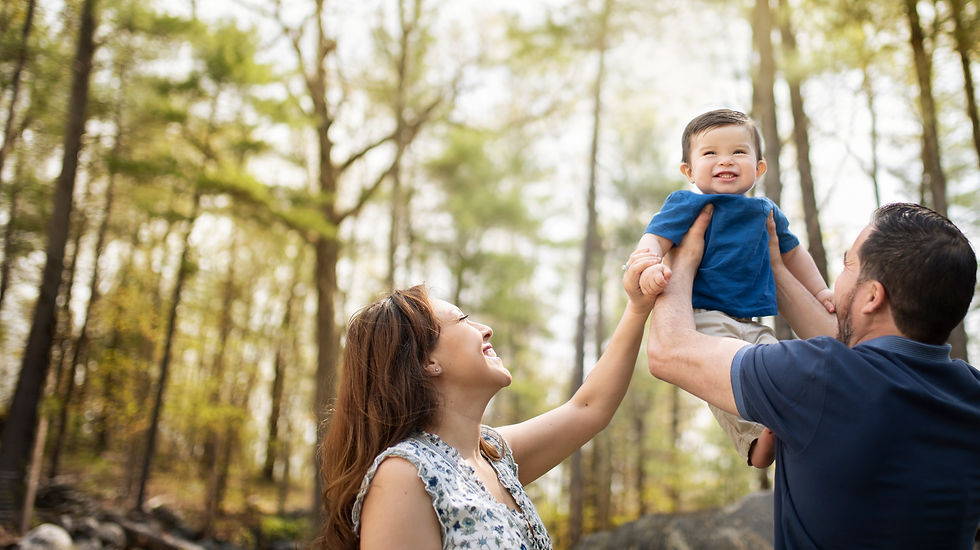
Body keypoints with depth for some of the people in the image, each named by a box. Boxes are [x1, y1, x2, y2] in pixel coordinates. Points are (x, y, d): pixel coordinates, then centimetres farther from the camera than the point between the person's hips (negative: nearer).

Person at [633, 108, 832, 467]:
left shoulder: (766, 211, 20)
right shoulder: (687, 205, 0)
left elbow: (792, 252, 34)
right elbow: (655, 237, -13)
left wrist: (820, 293, 34)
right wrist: (649, 266, -36)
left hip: (750, 323, 7)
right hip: (702, 317, -7)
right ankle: (753, 439, -23)